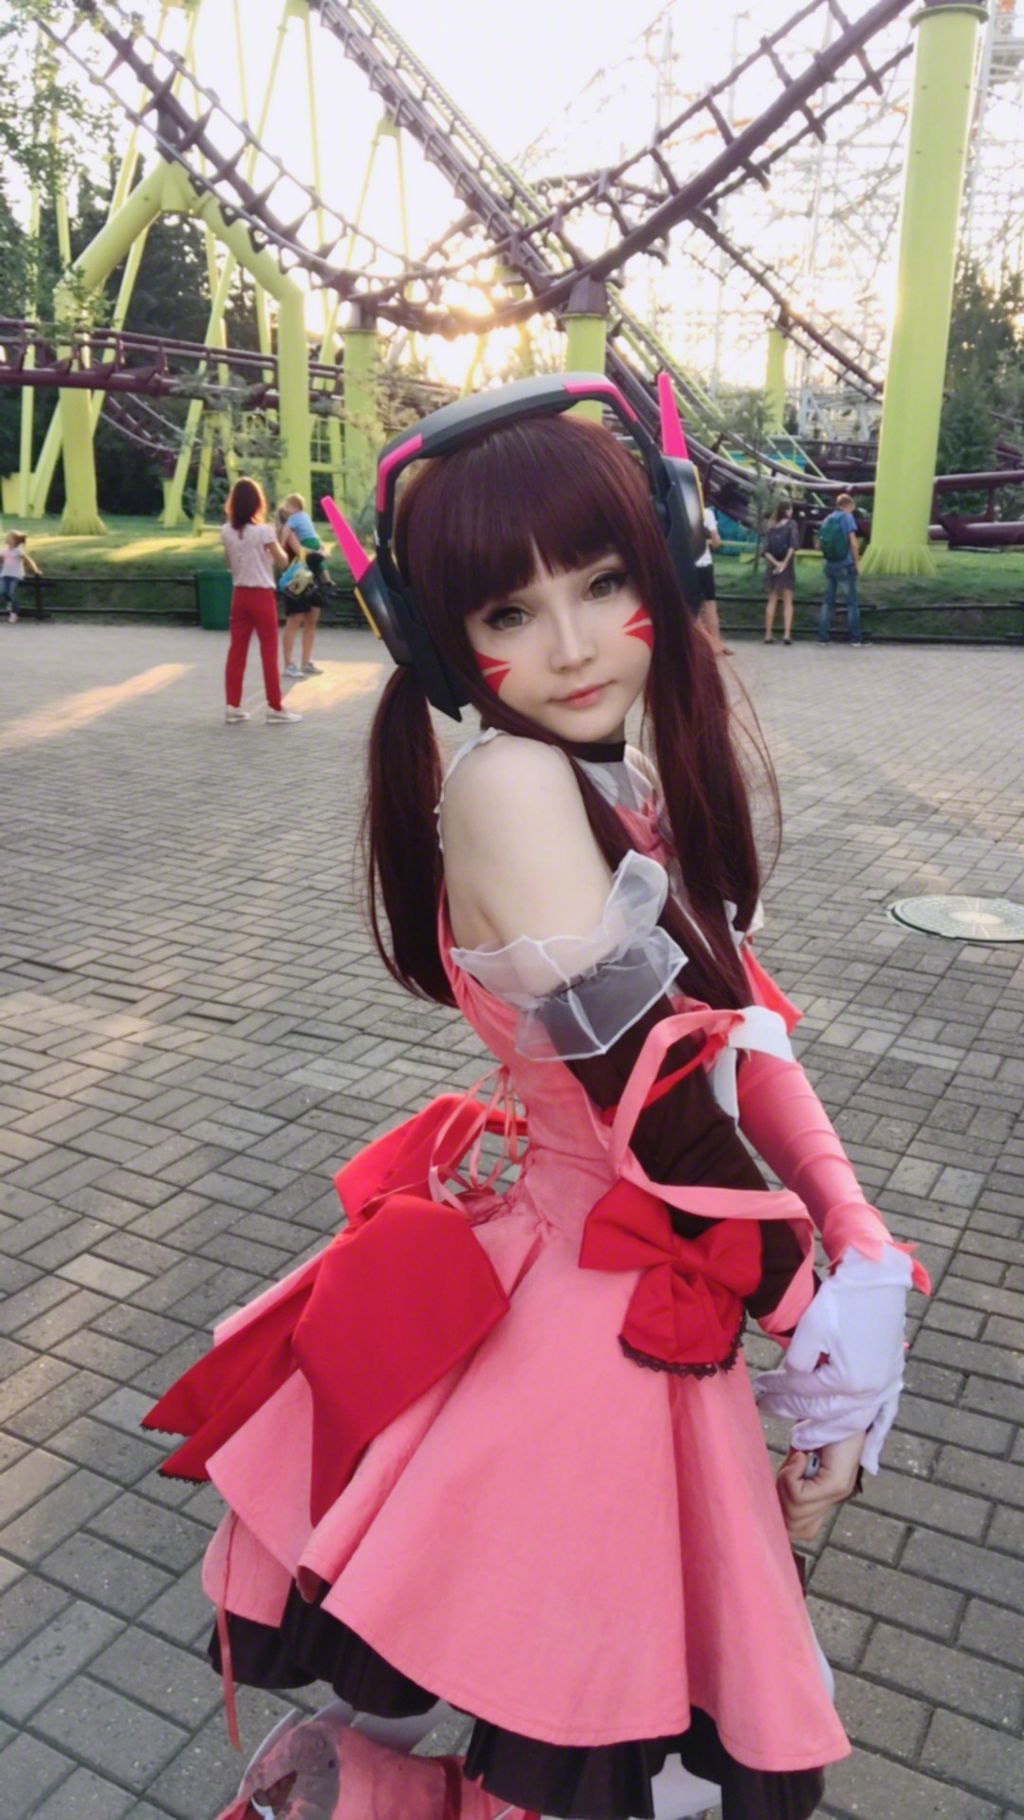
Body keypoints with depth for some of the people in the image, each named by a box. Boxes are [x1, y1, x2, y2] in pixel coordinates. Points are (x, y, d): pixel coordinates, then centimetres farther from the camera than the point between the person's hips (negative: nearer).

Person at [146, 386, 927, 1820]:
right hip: (565, 1302, -8)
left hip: (656, 1287, 8)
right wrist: (825, 1336, -14)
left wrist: (860, 1239, -8)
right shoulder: (509, 784, -25)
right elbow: (657, 1101, -25)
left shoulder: (632, 785, 1)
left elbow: (741, 1022, 2)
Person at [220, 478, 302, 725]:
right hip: (262, 595, -5)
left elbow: (231, 565, 13)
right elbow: (282, 561, -6)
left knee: (237, 650, 8)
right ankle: (275, 708, 4)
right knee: (269, 651, 1)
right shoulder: (264, 530, -13)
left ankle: (233, 707, 9)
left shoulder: (226, 531, 2)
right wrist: (278, 543, 10)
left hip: (239, 595, 5)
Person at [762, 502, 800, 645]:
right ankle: (787, 634, -8)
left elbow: (766, 550, -4)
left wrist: (776, 563, -9)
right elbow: (793, 545, -19)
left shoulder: (771, 527, 7)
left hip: (772, 566, 3)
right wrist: (785, 562, -14)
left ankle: (768, 634, 7)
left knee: (772, 600, 10)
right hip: (787, 567, -3)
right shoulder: (791, 525, -5)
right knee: (788, 602, 2)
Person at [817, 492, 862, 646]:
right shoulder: (847, 517, -7)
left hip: (830, 565, 5)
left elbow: (821, 542, 10)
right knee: (852, 602, 2)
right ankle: (855, 639, 2)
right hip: (845, 565, -5)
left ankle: (823, 637, 7)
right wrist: (857, 563, -7)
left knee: (827, 602, 10)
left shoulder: (826, 520, 10)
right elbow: (853, 542, -13)